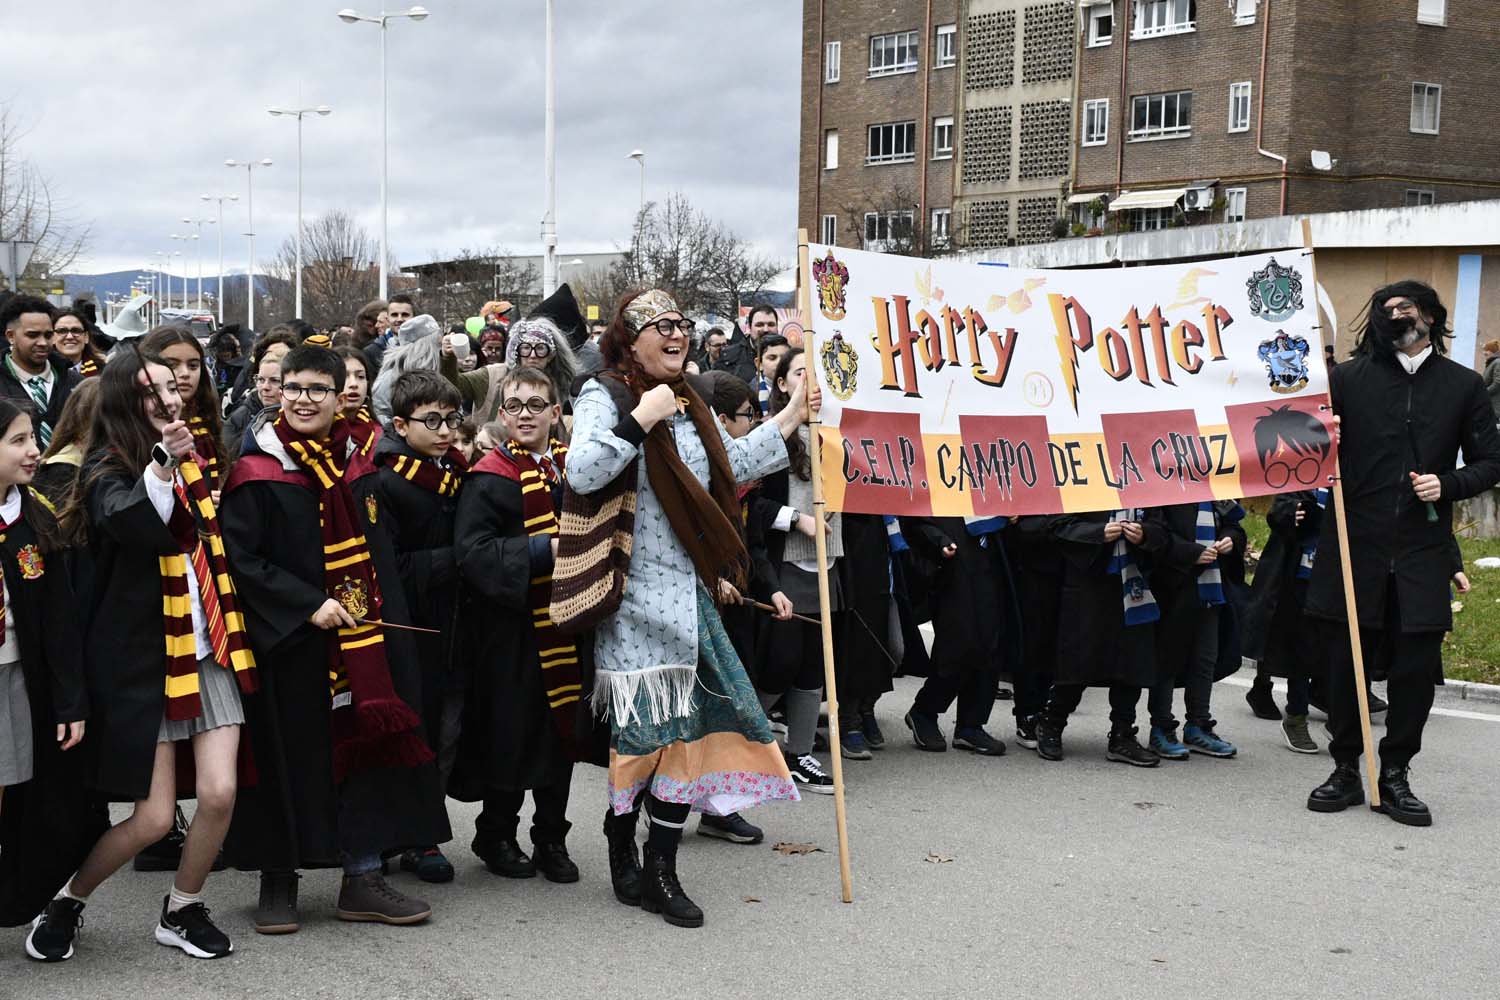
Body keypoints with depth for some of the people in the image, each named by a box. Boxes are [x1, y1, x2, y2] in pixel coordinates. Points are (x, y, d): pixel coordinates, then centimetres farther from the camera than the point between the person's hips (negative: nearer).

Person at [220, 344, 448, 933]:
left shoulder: (357, 470, 9)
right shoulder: (256, 475, -8)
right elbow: (239, 559, -14)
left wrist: (386, 625, 8)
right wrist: (308, 606, -20)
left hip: (360, 641, 5)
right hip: (288, 643, -5)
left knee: (365, 747, 5)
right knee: (291, 757, 1)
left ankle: (362, 880, 13)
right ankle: (278, 881, 16)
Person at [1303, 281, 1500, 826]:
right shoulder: (1348, 377, 6)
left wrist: (1447, 485, -8)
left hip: (1423, 551, 0)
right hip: (1355, 546, 0)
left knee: (1416, 667, 1)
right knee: (1345, 663, 4)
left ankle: (1395, 776, 15)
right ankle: (1346, 770, 18)